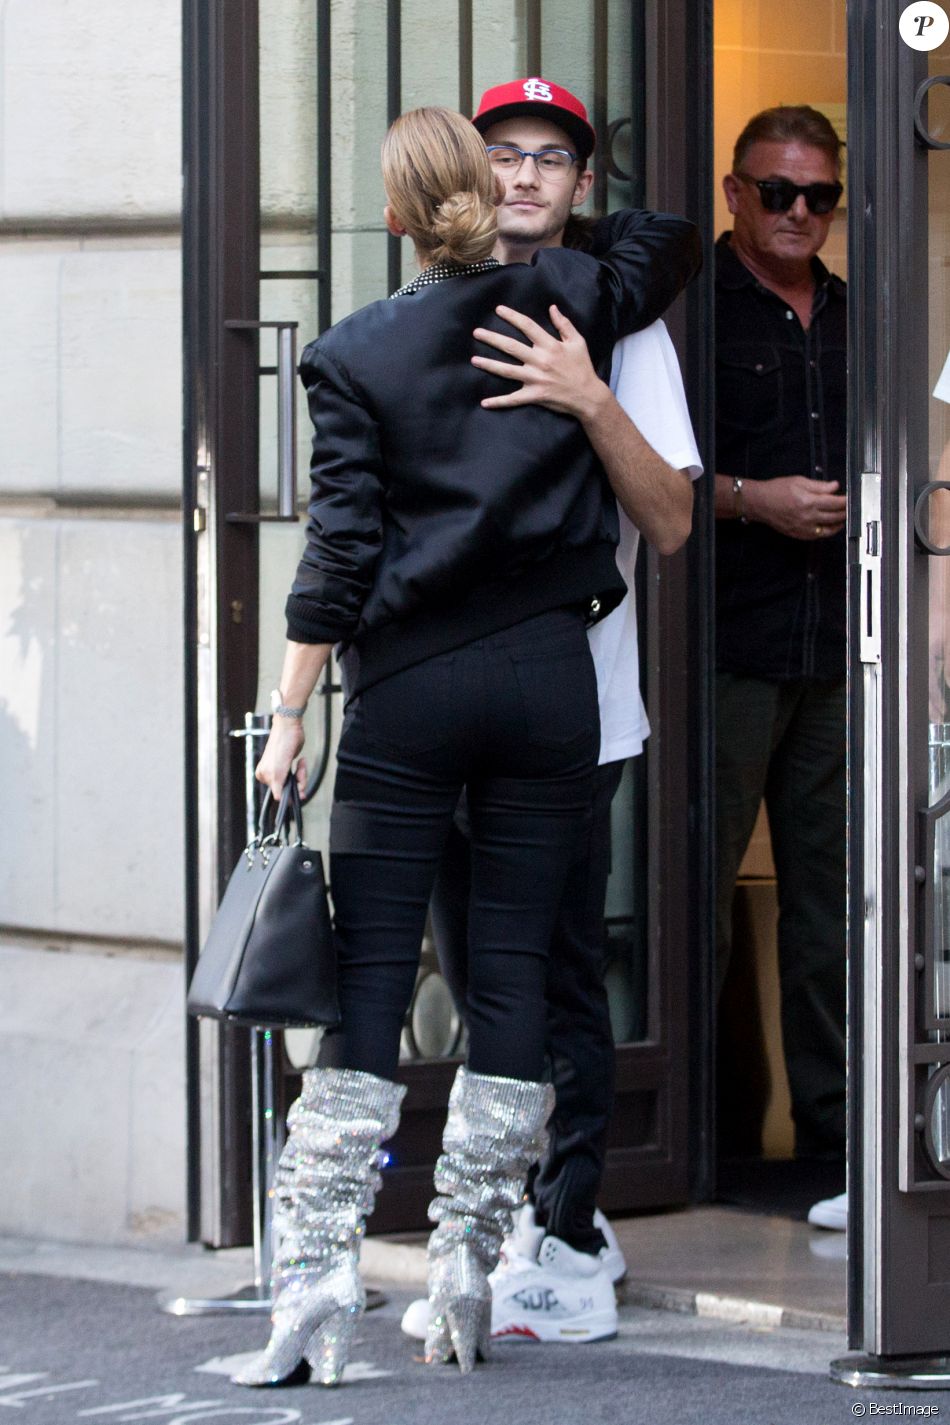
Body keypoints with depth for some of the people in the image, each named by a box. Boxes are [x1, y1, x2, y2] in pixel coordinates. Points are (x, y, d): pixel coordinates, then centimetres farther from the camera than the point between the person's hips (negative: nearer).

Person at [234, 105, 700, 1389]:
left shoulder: (355, 356, -3)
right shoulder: (569, 306, 3)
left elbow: (340, 547, -7)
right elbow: (672, 238, 23)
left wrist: (289, 714, -4)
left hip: (407, 683, -2)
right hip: (548, 671, 2)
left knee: (368, 984, -1)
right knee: (512, 971, 4)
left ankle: (316, 1290, -7)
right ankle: (468, 1282, 4)